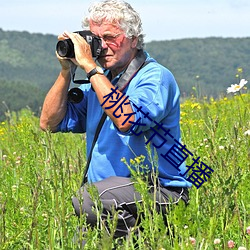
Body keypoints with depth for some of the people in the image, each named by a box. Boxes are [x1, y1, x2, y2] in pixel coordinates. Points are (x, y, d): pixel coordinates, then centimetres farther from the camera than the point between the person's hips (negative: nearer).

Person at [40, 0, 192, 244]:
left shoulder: (156, 78, -8)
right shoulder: (98, 80, 15)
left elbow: (127, 121, -27)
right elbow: (50, 123, 13)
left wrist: (90, 67, -21)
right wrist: (66, 71, 3)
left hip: (160, 192, -7)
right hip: (107, 190, 7)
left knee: (86, 200, -32)